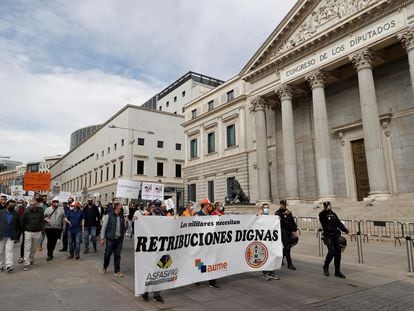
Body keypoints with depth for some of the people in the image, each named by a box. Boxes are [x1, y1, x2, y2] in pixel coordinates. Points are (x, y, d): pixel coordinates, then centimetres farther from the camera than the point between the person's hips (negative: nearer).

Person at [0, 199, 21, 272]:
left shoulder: (16, 214, 3)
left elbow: (18, 226, 8)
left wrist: (17, 236, 5)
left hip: (11, 236, -1)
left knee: (9, 250, -9)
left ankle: (9, 265, -12)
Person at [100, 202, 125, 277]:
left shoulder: (122, 216, 4)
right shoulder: (108, 216, -9)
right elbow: (104, 227, -6)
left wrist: (122, 236, 12)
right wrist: (102, 238, -6)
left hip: (119, 239, 4)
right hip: (110, 238, -3)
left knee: (117, 255, 7)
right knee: (107, 254, 7)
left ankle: (117, 271, 16)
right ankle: (104, 267, 35)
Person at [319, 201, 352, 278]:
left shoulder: (334, 214, 16)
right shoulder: (323, 215, -2)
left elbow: (340, 224, 17)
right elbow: (321, 215, -28)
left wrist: (347, 231, 11)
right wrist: (326, 209, -34)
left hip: (336, 236, 6)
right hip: (328, 236, -6)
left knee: (338, 253, 4)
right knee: (331, 251, -17)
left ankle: (337, 271, 16)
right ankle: (326, 267, 6)